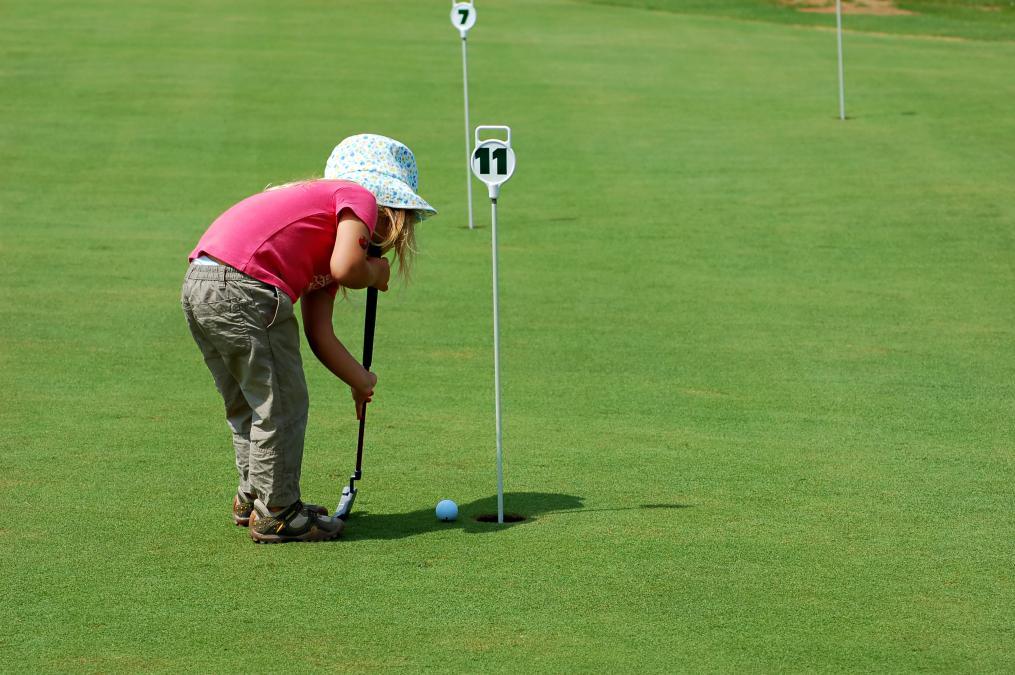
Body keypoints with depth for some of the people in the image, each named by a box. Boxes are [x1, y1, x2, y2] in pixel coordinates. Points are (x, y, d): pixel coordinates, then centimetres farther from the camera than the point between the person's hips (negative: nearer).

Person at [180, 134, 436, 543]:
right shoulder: (360, 196, 6)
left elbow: (318, 334, 29)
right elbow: (346, 268, -13)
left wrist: (359, 380, 32)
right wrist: (373, 275, 9)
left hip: (198, 286, 10)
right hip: (244, 289, -10)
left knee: (247, 403, 25)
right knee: (281, 405, 4)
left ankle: (253, 500, 37)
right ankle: (276, 514, 13)